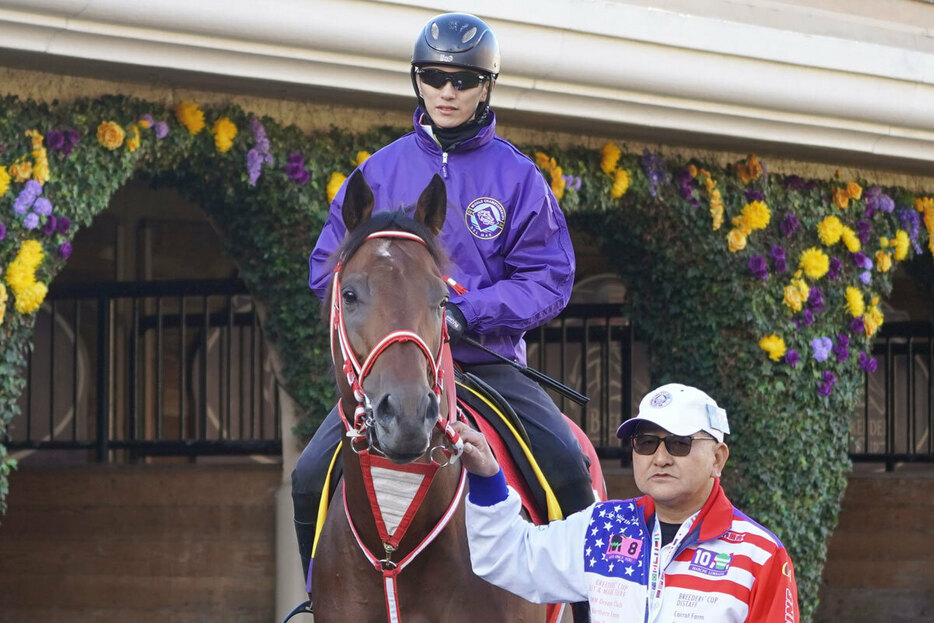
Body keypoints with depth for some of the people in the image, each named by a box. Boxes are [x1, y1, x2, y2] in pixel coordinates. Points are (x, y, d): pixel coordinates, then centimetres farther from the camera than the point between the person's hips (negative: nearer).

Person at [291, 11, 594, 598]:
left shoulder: (516, 175, 3)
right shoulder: (381, 171, 7)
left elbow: (549, 279, -2)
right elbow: (328, 264, 12)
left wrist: (467, 313, -16)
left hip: (490, 362, -1)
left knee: (569, 466, -22)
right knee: (311, 477, -15)